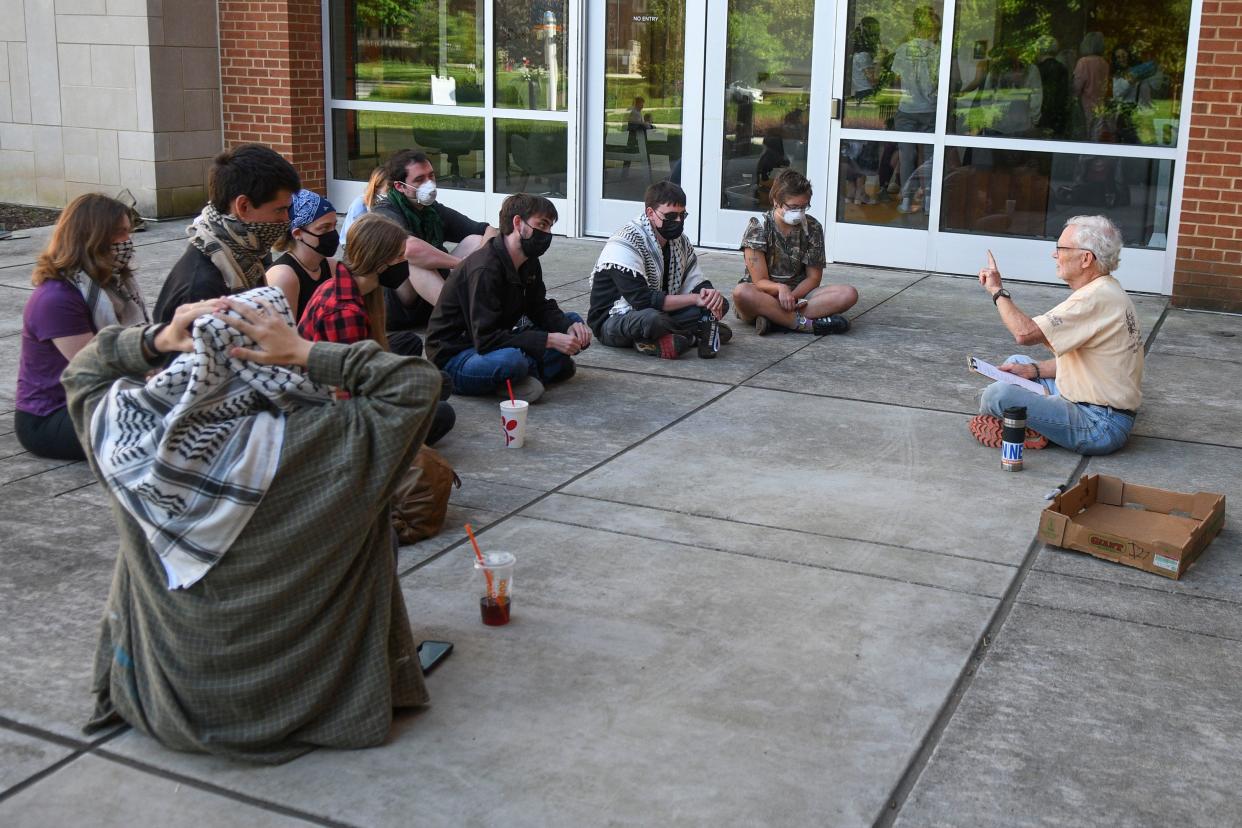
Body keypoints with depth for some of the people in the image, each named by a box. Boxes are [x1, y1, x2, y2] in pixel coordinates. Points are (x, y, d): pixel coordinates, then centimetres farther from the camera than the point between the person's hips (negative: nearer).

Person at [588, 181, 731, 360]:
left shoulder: (679, 241, 4)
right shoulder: (625, 245, -22)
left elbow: (696, 283, 6)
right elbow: (642, 300, -29)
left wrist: (710, 293, -21)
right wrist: (695, 299, -25)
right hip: (612, 321, -8)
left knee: (720, 303, -5)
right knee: (652, 318, -42)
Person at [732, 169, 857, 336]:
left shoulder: (812, 228, 2)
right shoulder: (758, 227, -8)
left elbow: (814, 277, 2)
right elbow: (760, 281, -12)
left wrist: (792, 296, -19)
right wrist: (780, 288, -36)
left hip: (799, 293, 4)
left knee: (849, 294, -22)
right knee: (741, 292, -39)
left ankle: (772, 317, -31)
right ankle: (806, 323, -33)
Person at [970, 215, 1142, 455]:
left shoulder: (1097, 298, -22)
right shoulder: (1105, 292, 13)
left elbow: (1025, 333, -27)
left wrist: (997, 290, -13)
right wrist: (1034, 370, 6)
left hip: (1100, 426, -11)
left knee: (999, 394, -24)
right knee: (1016, 363, 19)